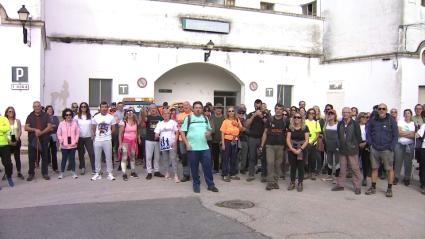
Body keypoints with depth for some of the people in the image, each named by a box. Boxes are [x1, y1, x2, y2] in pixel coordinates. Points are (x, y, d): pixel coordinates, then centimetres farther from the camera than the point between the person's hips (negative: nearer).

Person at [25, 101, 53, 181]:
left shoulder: (45, 115, 3)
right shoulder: (30, 116, 6)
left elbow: (49, 126, -5)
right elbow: (26, 128, 0)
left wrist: (41, 132, -18)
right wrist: (35, 130, -18)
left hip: (44, 139, -1)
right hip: (32, 140, 1)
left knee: (45, 157, 5)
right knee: (32, 157, 4)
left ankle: (45, 173, 15)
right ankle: (31, 173, 15)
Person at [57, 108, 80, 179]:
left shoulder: (75, 123, 1)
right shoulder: (61, 124, -1)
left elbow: (77, 133, 2)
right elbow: (59, 134, 2)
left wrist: (76, 141, -4)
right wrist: (61, 142, -7)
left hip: (73, 145, 0)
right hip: (64, 145, 0)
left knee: (72, 159, 6)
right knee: (64, 159, 6)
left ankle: (74, 173, 15)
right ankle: (61, 173, 17)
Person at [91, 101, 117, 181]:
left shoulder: (111, 117, -2)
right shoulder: (95, 117, 0)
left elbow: (113, 129, 8)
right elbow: (93, 128, 11)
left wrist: (108, 135, 8)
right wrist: (96, 135, 9)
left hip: (107, 140, -1)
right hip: (97, 140, 1)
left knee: (108, 157, 3)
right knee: (97, 157, 7)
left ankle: (110, 173, 12)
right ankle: (97, 173, 17)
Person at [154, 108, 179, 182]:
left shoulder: (173, 122, 1)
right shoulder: (159, 124, 9)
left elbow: (177, 133, -1)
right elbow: (156, 134, 8)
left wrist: (175, 141, -10)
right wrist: (157, 136, -11)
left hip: (172, 144, -3)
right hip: (163, 144, 3)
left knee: (173, 159, -8)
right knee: (166, 159, 10)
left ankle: (175, 175, -8)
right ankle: (167, 172, 21)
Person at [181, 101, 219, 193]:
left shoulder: (205, 118, 11)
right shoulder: (188, 118, 0)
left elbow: (209, 129, 22)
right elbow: (182, 132, -2)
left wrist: (209, 133, -3)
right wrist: (187, 144, -11)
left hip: (205, 147, 3)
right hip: (192, 148, -3)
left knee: (208, 166, 4)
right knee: (194, 167, 6)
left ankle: (210, 184, 15)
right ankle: (196, 184, 20)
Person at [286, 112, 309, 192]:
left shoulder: (305, 128, 0)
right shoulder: (290, 128, 5)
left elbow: (306, 140, -4)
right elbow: (288, 139, -1)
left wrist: (300, 149, -14)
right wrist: (292, 149, -14)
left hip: (302, 150, -1)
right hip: (292, 150, 1)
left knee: (301, 167, 3)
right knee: (293, 166, 7)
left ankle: (300, 183, 12)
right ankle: (292, 183, 16)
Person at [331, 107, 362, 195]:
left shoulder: (355, 123, -7)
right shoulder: (340, 124, 7)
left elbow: (358, 136, -4)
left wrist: (355, 145, -1)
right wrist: (339, 145, 9)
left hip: (352, 150, -4)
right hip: (342, 150, 4)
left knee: (355, 168, 0)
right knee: (342, 168, 11)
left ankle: (357, 187, 8)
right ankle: (340, 185, 20)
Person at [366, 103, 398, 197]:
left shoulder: (391, 121, -2)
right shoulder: (372, 120, 4)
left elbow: (395, 135, -2)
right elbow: (368, 132, 11)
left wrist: (391, 147, -8)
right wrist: (370, 143, 0)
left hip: (387, 150, -2)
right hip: (374, 149, 3)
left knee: (389, 169, 1)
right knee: (374, 168, 9)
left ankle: (389, 189, 12)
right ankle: (373, 187, 19)